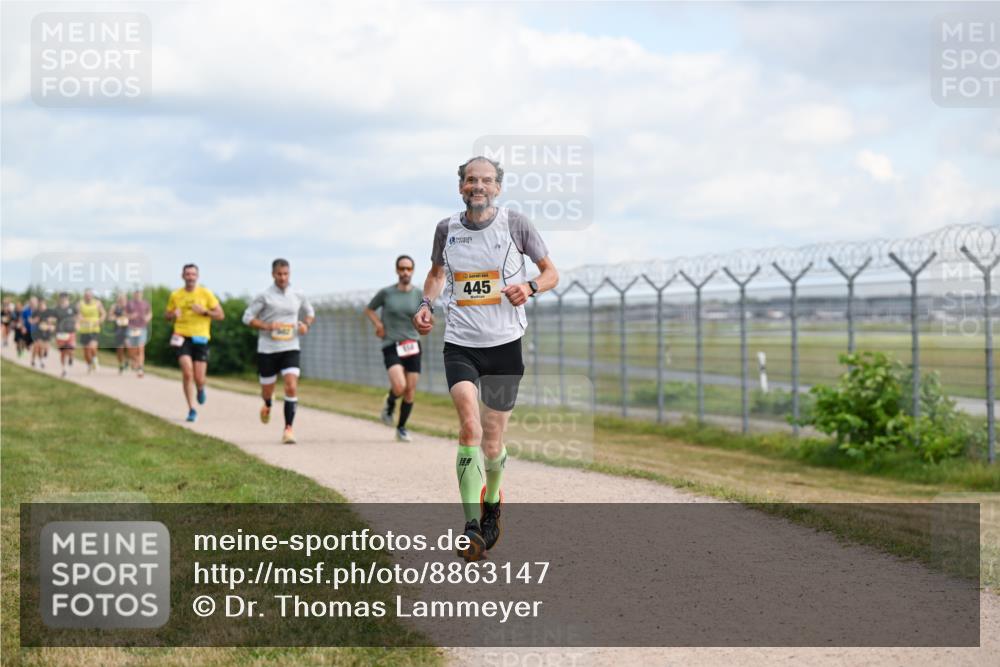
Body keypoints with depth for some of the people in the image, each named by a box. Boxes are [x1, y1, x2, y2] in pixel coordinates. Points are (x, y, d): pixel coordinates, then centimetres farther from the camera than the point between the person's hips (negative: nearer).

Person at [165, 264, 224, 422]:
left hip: (200, 338, 0)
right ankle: (191, 409, -6)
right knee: (187, 373, -17)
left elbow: (220, 315, 3)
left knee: (199, 379, -2)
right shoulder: (175, 295, 6)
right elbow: (168, 316, 17)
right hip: (182, 338, 0)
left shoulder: (206, 293, 2)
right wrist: (173, 315, -6)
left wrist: (204, 311, -13)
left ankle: (200, 390, 36)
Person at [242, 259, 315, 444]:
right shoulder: (264, 296, -4)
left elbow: (310, 313, 23)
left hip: (290, 349, 1)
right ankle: (267, 405, 47)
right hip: (267, 350, -1)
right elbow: (247, 317, -3)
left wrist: (306, 324, 1)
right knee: (267, 389, 10)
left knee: (291, 387, -17)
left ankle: (288, 428, -14)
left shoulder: (298, 296, 5)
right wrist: (267, 326, -17)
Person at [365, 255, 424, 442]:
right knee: (399, 387, -22)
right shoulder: (386, 292, -1)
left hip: (412, 346, 2)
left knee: (410, 392, 1)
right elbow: (369, 309, 14)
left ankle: (401, 428, 20)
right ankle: (390, 403, 13)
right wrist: (378, 324, -2)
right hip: (391, 347, -2)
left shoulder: (418, 294, 2)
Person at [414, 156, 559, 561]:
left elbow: (551, 272, 6)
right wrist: (426, 304, 4)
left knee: (492, 442, 7)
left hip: (505, 344, 0)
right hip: (460, 344, 1)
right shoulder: (447, 229, 4)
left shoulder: (515, 224, -3)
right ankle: (471, 526, -25)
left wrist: (529, 287, -16)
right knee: (470, 426, -22)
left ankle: (491, 503, 39)